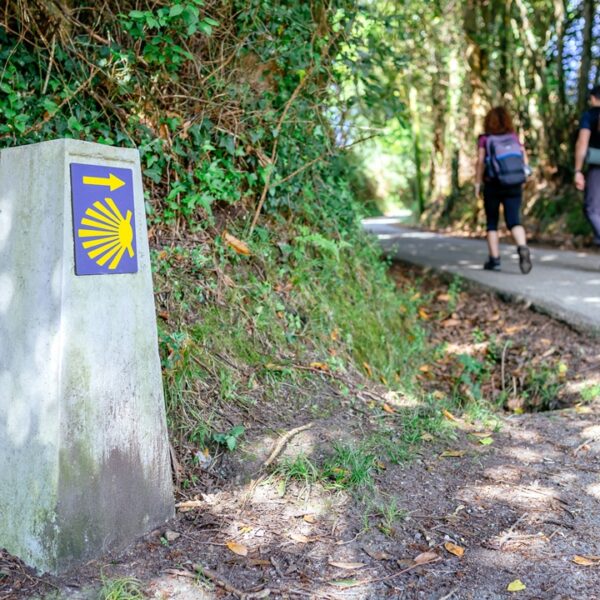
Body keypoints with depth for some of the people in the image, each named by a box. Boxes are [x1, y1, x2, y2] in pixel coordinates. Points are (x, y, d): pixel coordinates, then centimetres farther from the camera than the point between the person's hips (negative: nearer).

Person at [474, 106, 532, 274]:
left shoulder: (484, 139, -1)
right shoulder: (514, 137, 8)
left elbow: (480, 162, -9)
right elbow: (525, 159, 3)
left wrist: (477, 183, -2)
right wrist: (521, 178, 13)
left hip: (493, 185, -2)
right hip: (514, 186, 2)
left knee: (492, 223, 11)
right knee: (514, 221, -3)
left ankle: (494, 260, 9)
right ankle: (523, 248, -30)